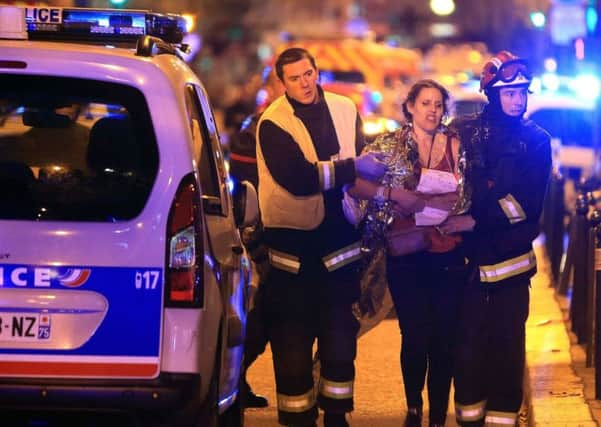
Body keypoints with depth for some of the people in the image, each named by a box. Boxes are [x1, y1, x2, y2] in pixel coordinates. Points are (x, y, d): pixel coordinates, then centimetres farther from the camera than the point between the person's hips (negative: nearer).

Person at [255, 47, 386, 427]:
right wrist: (353, 167, -23)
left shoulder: (345, 110, 5)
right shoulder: (273, 124, -11)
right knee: (293, 338, 2)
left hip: (338, 238, 4)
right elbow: (298, 179, -22)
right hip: (294, 242, -4)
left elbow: (364, 157, 17)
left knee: (341, 332, 11)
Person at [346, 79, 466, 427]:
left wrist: (418, 200, -13)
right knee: (415, 337, 0)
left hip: (448, 254, 1)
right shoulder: (390, 144, 3)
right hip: (406, 255, -1)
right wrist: (395, 194, -18)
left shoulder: (455, 145, 5)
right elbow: (355, 184, -6)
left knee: (444, 339, 1)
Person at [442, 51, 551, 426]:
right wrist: (451, 225, -12)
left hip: (511, 252, 0)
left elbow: (528, 202, -9)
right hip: (468, 251, 0)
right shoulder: (463, 132, 4)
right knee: (469, 335, 1)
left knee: (508, 337, 1)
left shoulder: (536, 141, 2)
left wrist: (477, 222, -17)